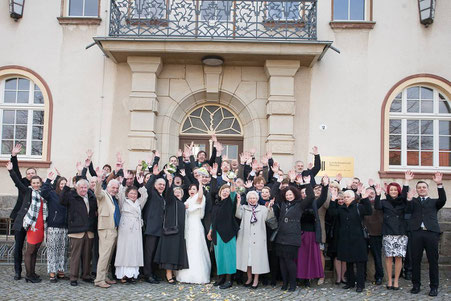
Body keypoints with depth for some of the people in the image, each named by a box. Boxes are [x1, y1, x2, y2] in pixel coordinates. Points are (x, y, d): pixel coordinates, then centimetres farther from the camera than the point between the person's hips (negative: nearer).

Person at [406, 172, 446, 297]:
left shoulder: (434, 202, 18)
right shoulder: (413, 201, 18)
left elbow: (442, 200, -3)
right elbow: (408, 210, -1)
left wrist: (439, 184, -15)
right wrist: (409, 199, -19)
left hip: (431, 233, 0)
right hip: (416, 232, 0)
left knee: (433, 261, 1)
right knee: (415, 261, 2)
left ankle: (434, 287, 9)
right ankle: (416, 285, 12)